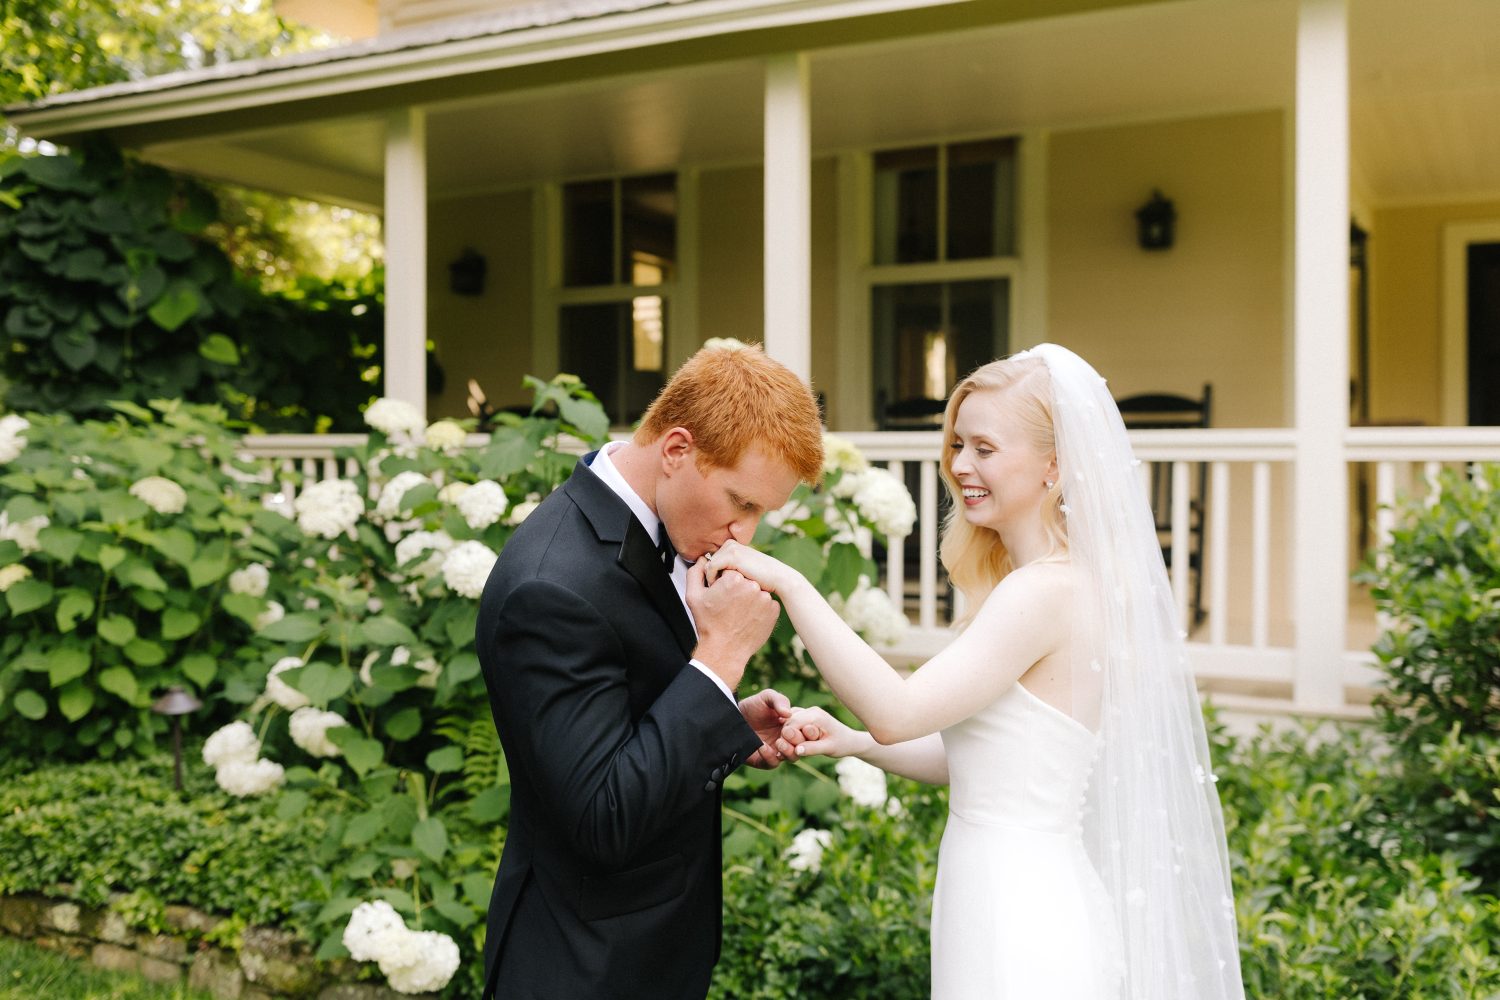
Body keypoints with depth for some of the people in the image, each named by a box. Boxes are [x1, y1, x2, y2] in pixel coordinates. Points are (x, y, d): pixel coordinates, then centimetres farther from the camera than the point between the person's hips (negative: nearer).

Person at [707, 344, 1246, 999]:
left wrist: (789, 583, -25)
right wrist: (849, 741, 1)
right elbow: (973, 755, 13)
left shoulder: (1047, 590, -20)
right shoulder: (1060, 581, 10)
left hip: (1022, 926, -9)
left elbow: (898, 710, -27)